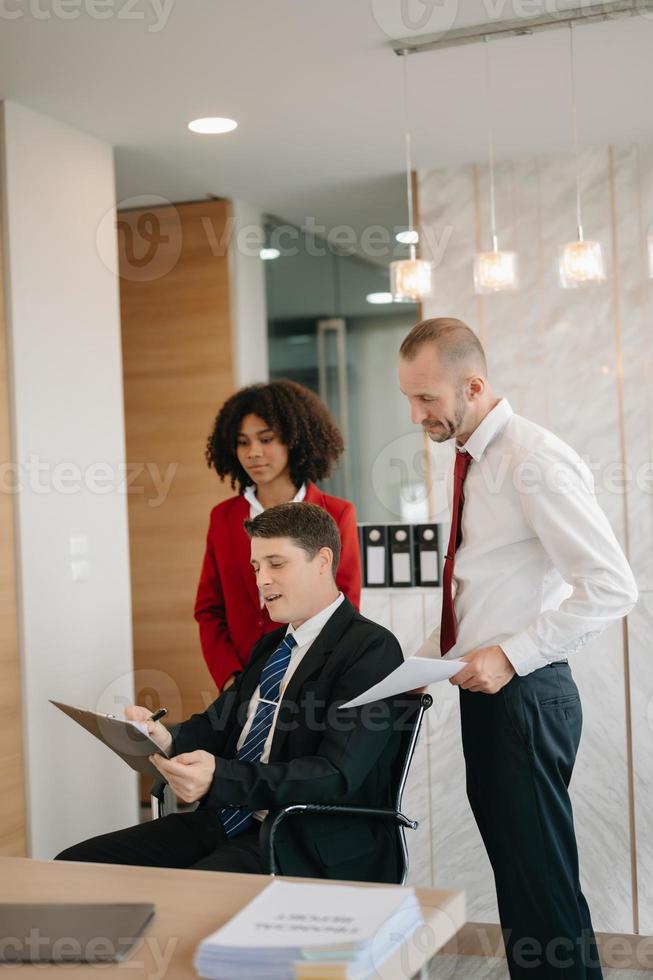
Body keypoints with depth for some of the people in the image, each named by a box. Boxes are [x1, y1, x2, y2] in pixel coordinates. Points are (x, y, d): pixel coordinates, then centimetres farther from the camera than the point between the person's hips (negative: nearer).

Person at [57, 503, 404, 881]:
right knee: (74, 865, -4)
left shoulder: (373, 649, -10)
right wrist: (168, 739, -9)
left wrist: (220, 777, -31)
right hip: (227, 822, 8)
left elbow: (336, 776, -20)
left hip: (309, 850, -8)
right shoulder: (271, 645, 19)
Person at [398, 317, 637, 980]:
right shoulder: (472, 463, 12)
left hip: (523, 695, -9)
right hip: (485, 691, 9)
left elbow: (611, 587, -21)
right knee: (512, 874, 15)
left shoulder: (534, 463, -16)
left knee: (541, 877, -3)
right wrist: (424, 659, 9)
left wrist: (511, 655, -20)